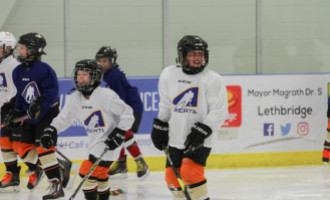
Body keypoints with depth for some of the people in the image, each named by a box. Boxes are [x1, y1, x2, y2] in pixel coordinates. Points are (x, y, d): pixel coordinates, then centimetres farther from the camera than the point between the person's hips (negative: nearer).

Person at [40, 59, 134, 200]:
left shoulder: (106, 95, -20)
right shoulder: (75, 98, 1)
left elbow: (127, 113, -15)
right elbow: (64, 118, 4)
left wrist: (119, 133, -19)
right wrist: (51, 130, -13)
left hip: (108, 144, -9)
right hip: (94, 143, 9)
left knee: (88, 173, -15)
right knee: (98, 174, 24)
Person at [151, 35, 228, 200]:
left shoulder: (213, 80, -11)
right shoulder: (169, 75, 2)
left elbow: (219, 112, -12)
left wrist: (201, 131, -19)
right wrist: (159, 127, 16)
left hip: (200, 141, -5)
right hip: (175, 138, 5)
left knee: (190, 171, -21)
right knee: (172, 176, 9)